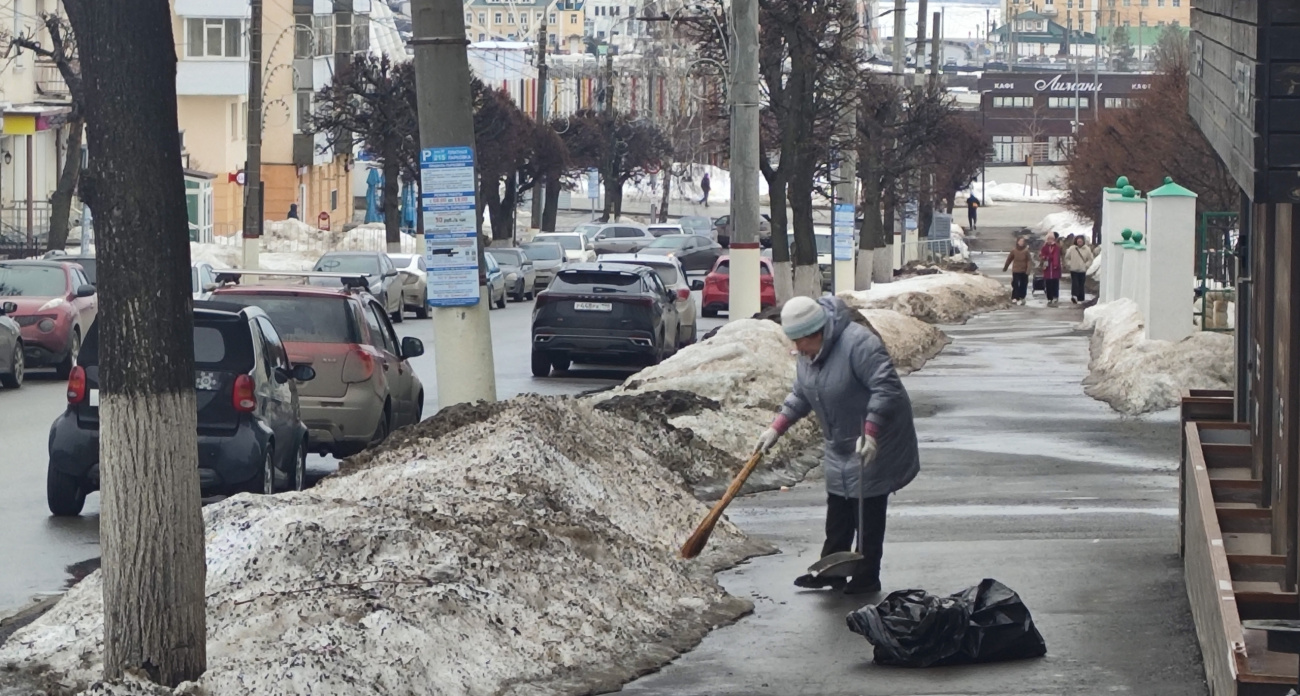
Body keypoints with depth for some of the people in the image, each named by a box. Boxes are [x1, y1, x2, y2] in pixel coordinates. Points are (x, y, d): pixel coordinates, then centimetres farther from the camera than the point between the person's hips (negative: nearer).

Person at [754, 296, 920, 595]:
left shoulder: (858, 343, -27)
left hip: (874, 446, -9)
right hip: (840, 448, 9)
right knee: (837, 514, 15)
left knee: (869, 514, -2)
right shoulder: (809, 354, 1)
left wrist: (870, 435, -36)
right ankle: (831, 572, 24)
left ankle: (867, 577, 7)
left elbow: (886, 388, -30)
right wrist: (776, 428, 4)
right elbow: (800, 396, 14)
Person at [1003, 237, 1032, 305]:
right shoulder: (1014, 251, -1)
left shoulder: (1026, 251, -5)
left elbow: (1028, 261, -7)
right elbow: (1009, 259, 8)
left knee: (1023, 285, 6)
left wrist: (1028, 270, -16)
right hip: (1016, 271, 0)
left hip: (1024, 271, 0)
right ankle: (1014, 298, -5)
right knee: (1015, 284, -6)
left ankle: (1022, 298, 17)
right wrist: (1005, 268, 15)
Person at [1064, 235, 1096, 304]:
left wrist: (1086, 265, -3)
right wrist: (1069, 264, 0)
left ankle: (1080, 298, 13)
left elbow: (1090, 259, 7)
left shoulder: (1087, 249, -2)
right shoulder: (1072, 249, -3)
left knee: (1081, 285, 6)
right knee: (1074, 283, -15)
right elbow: (1067, 258, 9)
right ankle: (1074, 296, -26)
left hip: (1082, 270, 1)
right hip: (1073, 270, -1)